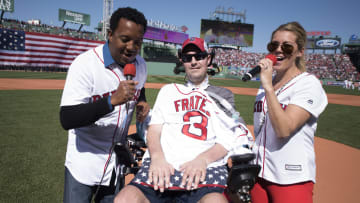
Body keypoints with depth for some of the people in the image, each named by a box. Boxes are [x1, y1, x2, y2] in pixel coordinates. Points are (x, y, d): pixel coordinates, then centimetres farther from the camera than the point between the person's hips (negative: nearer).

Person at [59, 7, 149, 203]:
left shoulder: (140, 65, -3)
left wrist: (141, 102, -4)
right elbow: (67, 120, -28)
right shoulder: (85, 63, -22)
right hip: (84, 159, -5)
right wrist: (112, 100, -39)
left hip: (119, 159, 5)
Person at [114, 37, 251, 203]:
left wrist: (202, 159, -12)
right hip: (163, 163, 2)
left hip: (207, 166, -1)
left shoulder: (224, 95, 22)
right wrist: (157, 157, -9)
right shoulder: (169, 90, 25)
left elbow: (228, 141, 9)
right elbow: (154, 130, 13)